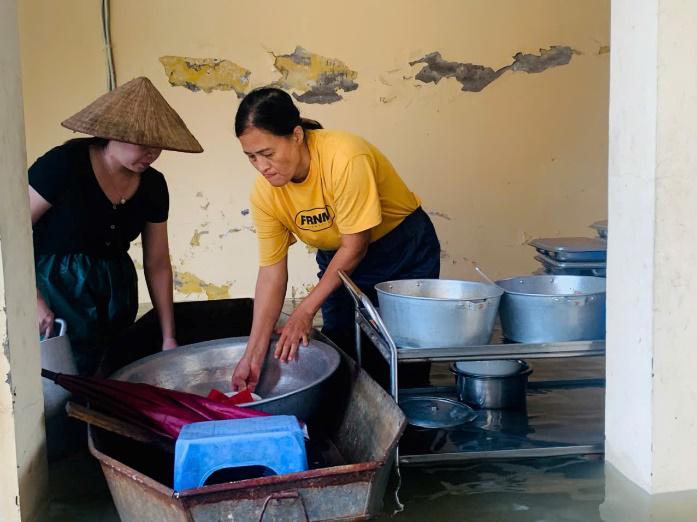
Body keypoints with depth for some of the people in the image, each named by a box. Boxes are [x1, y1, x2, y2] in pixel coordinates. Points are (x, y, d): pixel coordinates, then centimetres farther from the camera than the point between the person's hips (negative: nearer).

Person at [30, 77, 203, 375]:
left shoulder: (152, 185, 1)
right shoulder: (64, 164, -15)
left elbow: (158, 264, 5)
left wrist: (169, 337, 6)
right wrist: (33, 299, -19)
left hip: (115, 293, 5)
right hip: (58, 292, -5)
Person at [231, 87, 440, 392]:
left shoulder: (344, 158, -34)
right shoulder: (264, 193, -16)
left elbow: (355, 247, -26)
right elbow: (271, 271, -13)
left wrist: (306, 310, -23)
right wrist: (253, 354, -17)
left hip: (403, 249, -4)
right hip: (338, 258, 4)